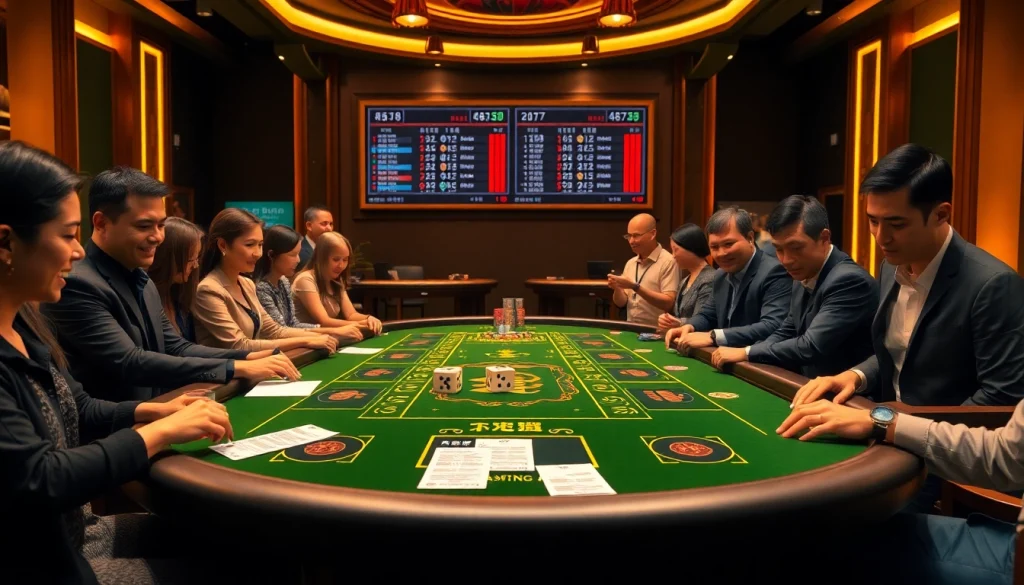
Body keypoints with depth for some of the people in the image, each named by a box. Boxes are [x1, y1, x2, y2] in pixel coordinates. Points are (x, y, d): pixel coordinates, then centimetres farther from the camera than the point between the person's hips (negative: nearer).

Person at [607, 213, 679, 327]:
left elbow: (668, 303, -15)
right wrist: (617, 289, -7)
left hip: (656, 331, -5)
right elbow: (621, 303, 13)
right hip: (631, 328, 6)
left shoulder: (668, 262, -7)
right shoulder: (630, 263, 12)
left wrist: (635, 287, -20)